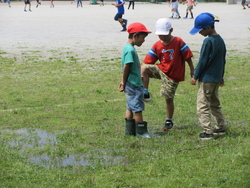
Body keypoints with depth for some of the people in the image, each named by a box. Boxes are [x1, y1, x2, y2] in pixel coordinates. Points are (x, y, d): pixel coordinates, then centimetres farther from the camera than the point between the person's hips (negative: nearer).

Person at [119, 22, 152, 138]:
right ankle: (141, 131, 3)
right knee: (138, 107, -3)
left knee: (131, 107, 13)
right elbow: (126, 67, -19)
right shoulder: (130, 50, -18)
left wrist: (124, 82, 18)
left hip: (131, 84, 10)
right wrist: (124, 83, -13)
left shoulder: (128, 48, 13)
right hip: (134, 84, -10)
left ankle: (130, 130, 19)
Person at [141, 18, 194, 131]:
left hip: (173, 75, -4)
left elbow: (188, 57, -8)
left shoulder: (178, 42, -12)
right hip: (161, 70, 4)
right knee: (144, 68, -22)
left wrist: (192, 71, -6)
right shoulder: (157, 46, -1)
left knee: (169, 99, 1)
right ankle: (145, 94, -13)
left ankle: (169, 121, 21)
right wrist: (141, 74, -14)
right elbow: (147, 61, -3)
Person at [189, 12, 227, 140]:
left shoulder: (208, 41, -18)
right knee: (215, 104, 20)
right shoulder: (220, 40, 8)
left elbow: (202, 61, -16)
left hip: (206, 78, -9)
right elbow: (223, 60, 16)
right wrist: (221, 75, 25)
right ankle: (221, 128, 25)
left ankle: (208, 131, -8)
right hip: (217, 78, 9)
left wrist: (195, 76, -7)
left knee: (202, 105, -4)